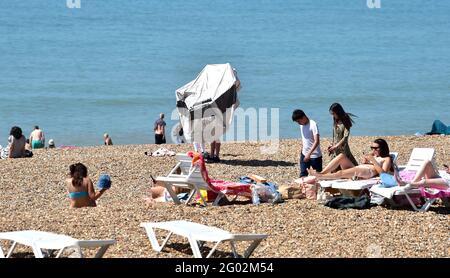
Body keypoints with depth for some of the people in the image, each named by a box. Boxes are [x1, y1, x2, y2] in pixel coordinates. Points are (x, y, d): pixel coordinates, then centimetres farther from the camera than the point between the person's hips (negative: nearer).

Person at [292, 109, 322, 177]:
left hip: (315, 156, -7)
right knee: (303, 175, 5)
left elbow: (317, 141, -24)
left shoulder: (313, 125, -18)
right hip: (304, 155, 7)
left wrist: (309, 154, -30)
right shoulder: (301, 125, 6)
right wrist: (302, 150, 13)